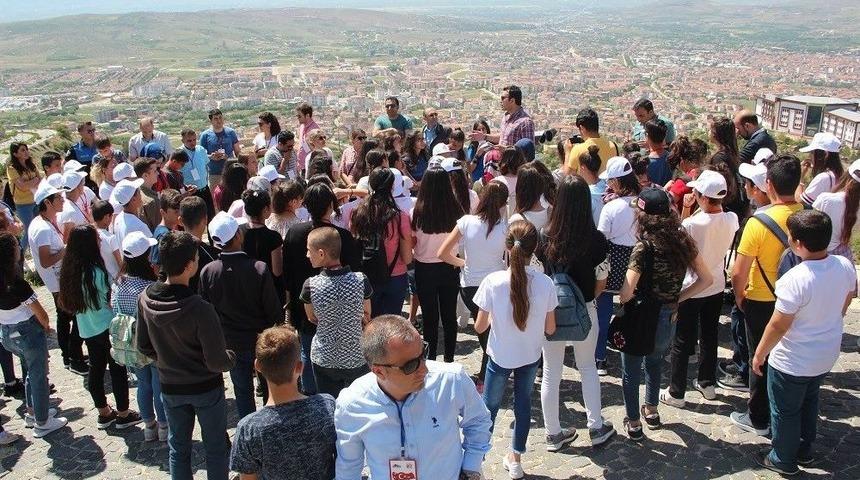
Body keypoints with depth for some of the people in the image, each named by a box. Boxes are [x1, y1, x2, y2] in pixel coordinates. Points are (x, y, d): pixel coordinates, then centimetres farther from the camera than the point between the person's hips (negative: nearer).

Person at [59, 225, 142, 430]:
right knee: (117, 369, 5)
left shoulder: (69, 270, 0)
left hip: (86, 330, 7)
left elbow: (68, 303, 8)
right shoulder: (96, 272, -22)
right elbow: (111, 300, -13)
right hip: (106, 327, -7)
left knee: (96, 368, 16)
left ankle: (104, 413, 28)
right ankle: (123, 415, 15)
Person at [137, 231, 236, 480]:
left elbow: (144, 346, 1)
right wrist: (232, 357, -4)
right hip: (206, 388, -4)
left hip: (170, 388, 5)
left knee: (178, 448, 22)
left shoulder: (145, 299, -14)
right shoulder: (199, 309, -31)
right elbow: (217, 362, -25)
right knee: (216, 448, 16)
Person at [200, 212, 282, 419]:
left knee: (243, 391, 17)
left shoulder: (207, 272, -15)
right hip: (262, 340, -2)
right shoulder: (259, 269, -23)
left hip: (232, 343, 2)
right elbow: (274, 310, -15)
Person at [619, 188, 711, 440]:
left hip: (641, 319, -6)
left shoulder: (644, 248, -22)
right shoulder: (683, 240, -5)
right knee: (654, 361, 30)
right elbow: (706, 278, 1)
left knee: (631, 371, 14)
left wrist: (619, 293, -5)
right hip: (668, 318, 6)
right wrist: (678, 297, 4)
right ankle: (651, 411, 44)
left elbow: (626, 294, -28)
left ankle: (634, 423, 26)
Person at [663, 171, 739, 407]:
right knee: (709, 337, 22)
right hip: (716, 287, 5)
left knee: (682, 342, 7)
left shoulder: (690, 224, -27)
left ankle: (676, 393, 16)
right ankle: (707, 383, 36)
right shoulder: (731, 220, -11)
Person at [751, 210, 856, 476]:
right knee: (809, 401, 28)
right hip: (827, 354, 7)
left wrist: (759, 354, -10)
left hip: (792, 362, -7)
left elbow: (778, 326, -25)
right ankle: (805, 449, 46)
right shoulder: (845, 265, -13)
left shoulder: (795, 279, -34)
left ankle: (783, 460, 33)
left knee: (785, 411, 15)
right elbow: (847, 301, 7)